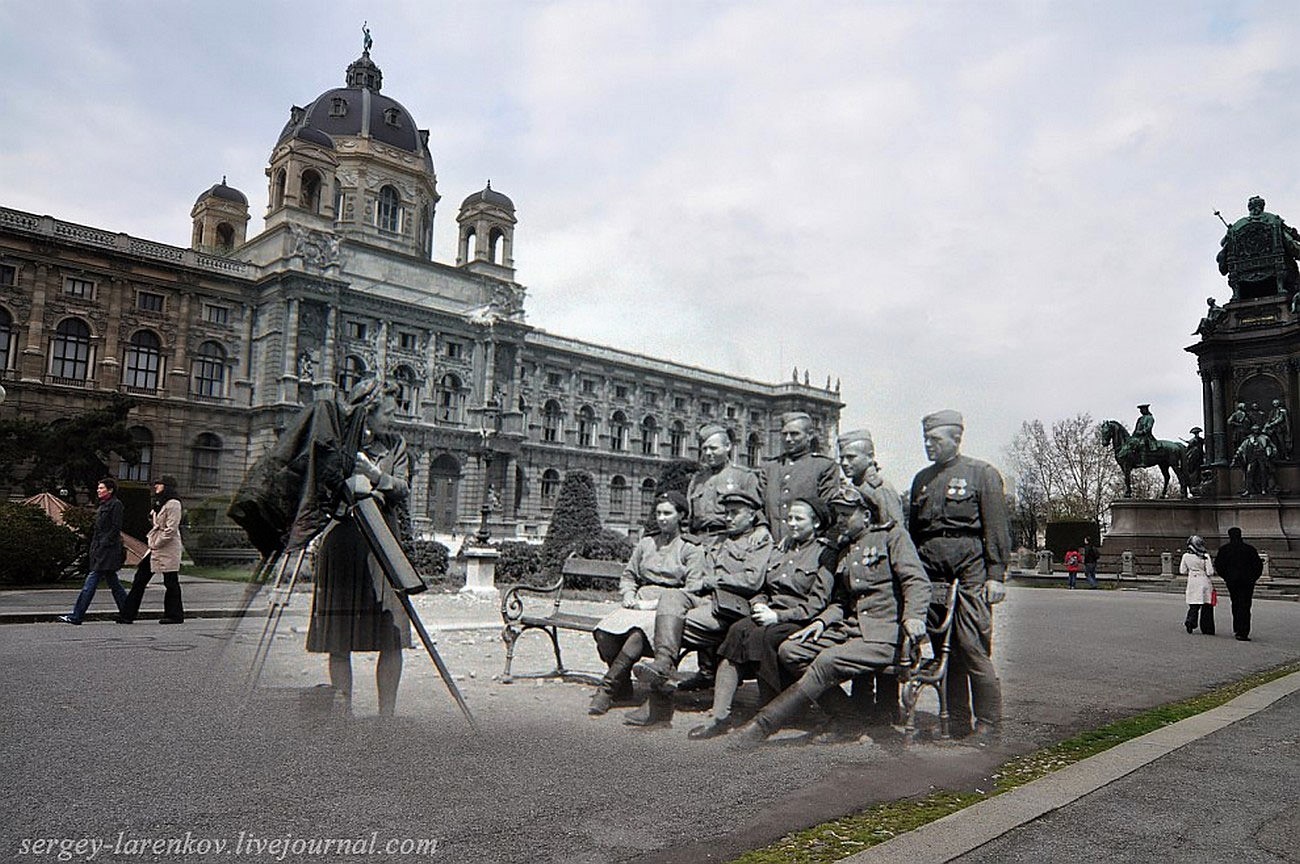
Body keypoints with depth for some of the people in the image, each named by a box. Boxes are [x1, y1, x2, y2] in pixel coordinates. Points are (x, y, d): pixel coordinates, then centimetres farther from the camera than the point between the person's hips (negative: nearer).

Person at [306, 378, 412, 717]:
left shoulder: (395, 445, 11)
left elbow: (402, 489, -1)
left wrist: (375, 475, -18)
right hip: (340, 543, -1)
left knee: (392, 637, -2)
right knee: (339, 640, 2)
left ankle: (386, 715, 8)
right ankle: (344, 715, 14)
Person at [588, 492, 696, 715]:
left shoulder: (690, 549, 6)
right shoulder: (645, 544, 23)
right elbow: (628, 576, 25)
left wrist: (655, 603, -12)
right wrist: (629, 594, 2)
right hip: (639, 603, 5)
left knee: (639, 630, -38)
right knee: (604, 632, -26)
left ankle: (607, 687, -29)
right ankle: (623, 686, -9)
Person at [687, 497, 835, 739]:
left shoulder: (825, 554, 3)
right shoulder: (780, 550, 24)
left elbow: (817, 603, -8)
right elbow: (764, 589, 24)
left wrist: (778, 615, -16)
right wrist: (759, 604, 1)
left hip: (798, 621, -5)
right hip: (769, 616, 5)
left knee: (760, 637, -34)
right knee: (736, 631, -25)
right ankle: (719, 717, -30)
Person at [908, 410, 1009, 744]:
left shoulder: (982, 473, 3)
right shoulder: (922, 479, 19)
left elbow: (996, 529, -2)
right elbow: (912, 531, 21)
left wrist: (996, 576, -9)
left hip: (970, 572, -5)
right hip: (932, 575, 5)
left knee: (972, 648, -8)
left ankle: (988, 725, 3)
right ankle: (957, 721, 16)